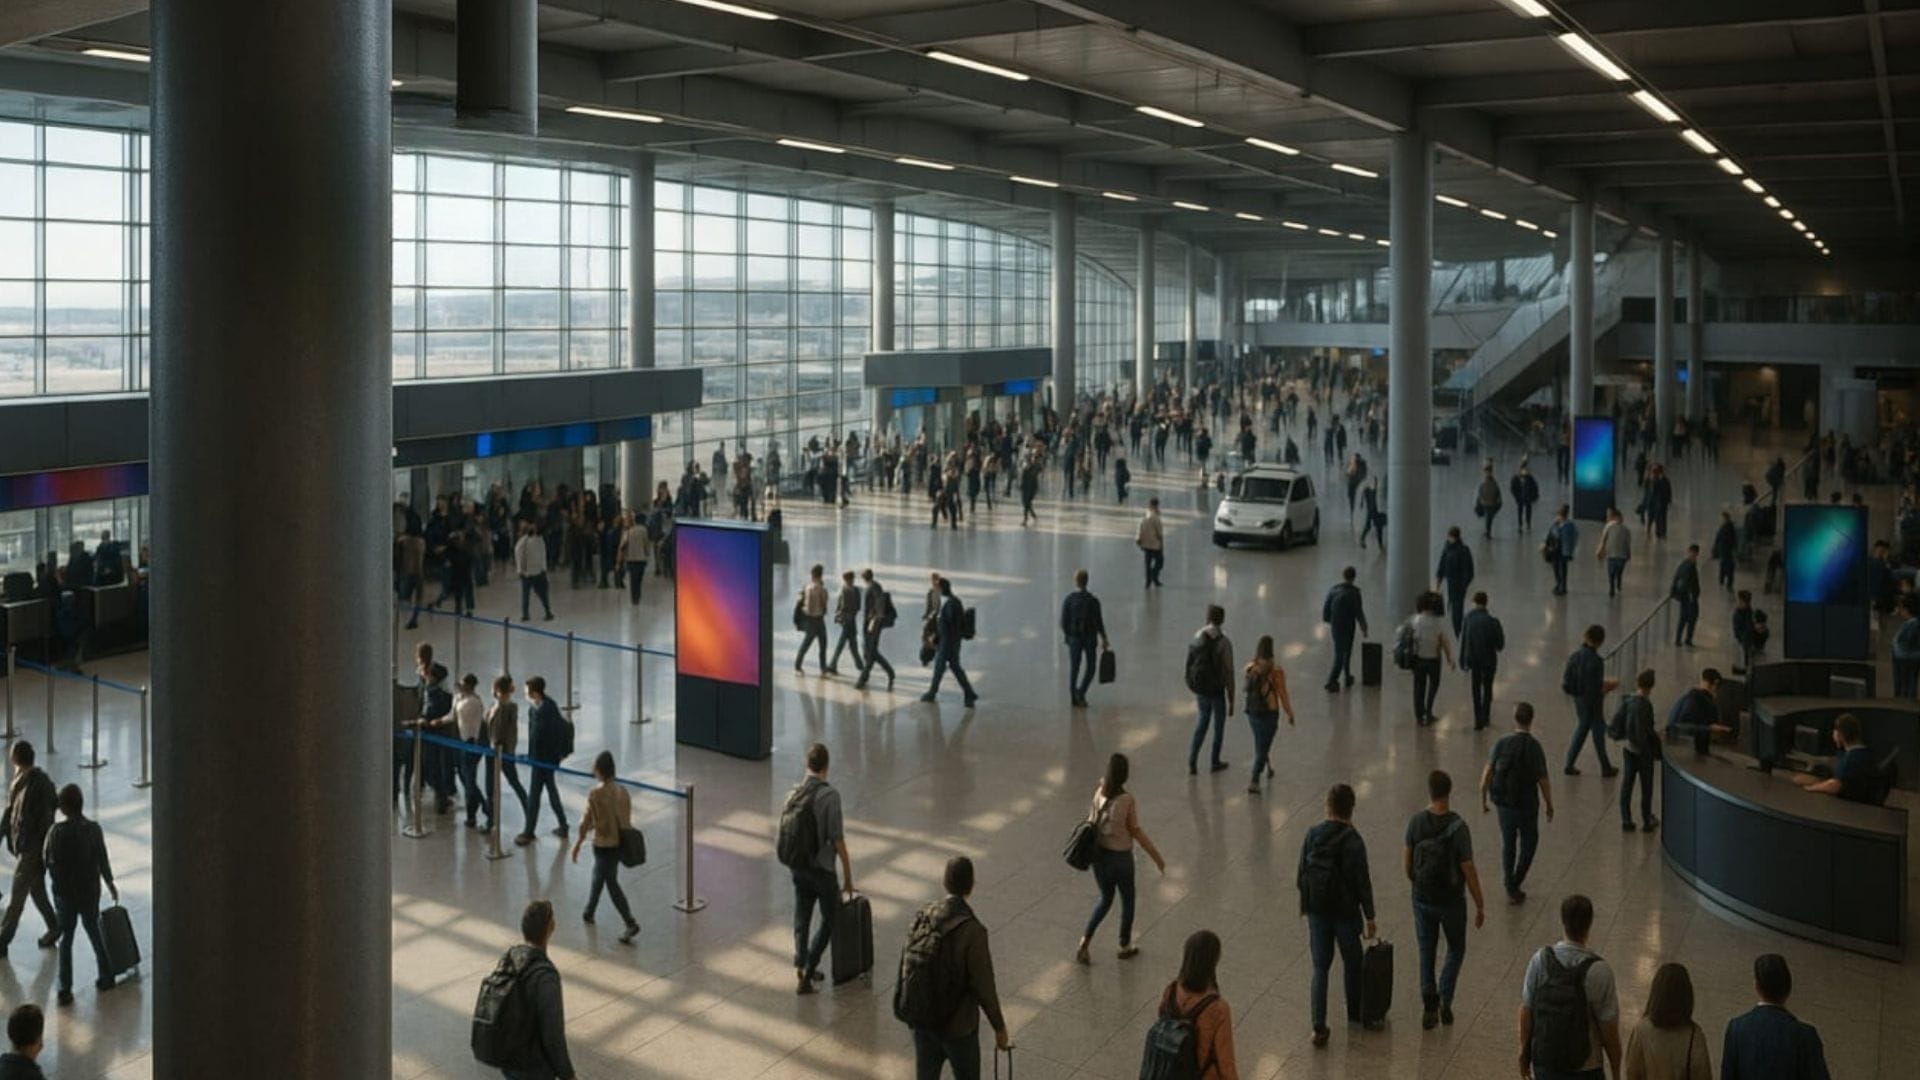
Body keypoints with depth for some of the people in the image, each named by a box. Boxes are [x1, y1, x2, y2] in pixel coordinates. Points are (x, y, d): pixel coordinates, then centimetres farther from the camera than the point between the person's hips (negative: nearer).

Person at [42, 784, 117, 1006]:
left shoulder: (56, 831, -15)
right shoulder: (93, 829, -12)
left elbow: (49, 862, -11)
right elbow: (103, 861, -6)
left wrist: (58, 881, 9)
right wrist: (110, 883, 9)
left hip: (64, 893, -1)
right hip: (90, 891, 1)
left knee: (66, 939, 9)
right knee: (94, 932, 20)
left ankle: (65, 989, 6)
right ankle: (106, 977, 28)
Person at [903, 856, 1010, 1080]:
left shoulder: (923, 917, -7)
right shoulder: (972, 931, -24)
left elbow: (907, 964, 4)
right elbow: (984, 987, -19)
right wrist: (1000, 1028, -5)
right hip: (958, 1027, -5)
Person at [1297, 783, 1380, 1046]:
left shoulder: (1312, 835, -7)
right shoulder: (1353, 842, -18)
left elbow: (1301, 877, -2)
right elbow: (1363, 884, -14)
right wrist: (1369, 917, -3)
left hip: (1317, 911, 3)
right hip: (1345, 913, -3)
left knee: (1320, 967, 9)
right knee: (1352, 963, 19)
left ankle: (1318, 1027, 3)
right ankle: (1357, 1013, 38)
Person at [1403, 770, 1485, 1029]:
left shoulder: (1415, 821, -11)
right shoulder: (1457, 828, -21)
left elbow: (1406, 862, 0)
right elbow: (1469, 871, -16)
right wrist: (1480, 906, -5)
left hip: (1422, 899, 2)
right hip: (1451, 901, -2)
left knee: (1426, 954, 16)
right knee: (1456, 950, 19)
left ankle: (1429, 1007, 10)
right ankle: (1445, 1000, 7)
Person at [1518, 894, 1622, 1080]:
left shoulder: (1540, 959, -11)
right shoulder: (1599, 971, -21)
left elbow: (1526, 1010, -2)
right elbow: (1609, 1027, -14)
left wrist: (1524, 1050, 13)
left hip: (1543, 1061, 3)